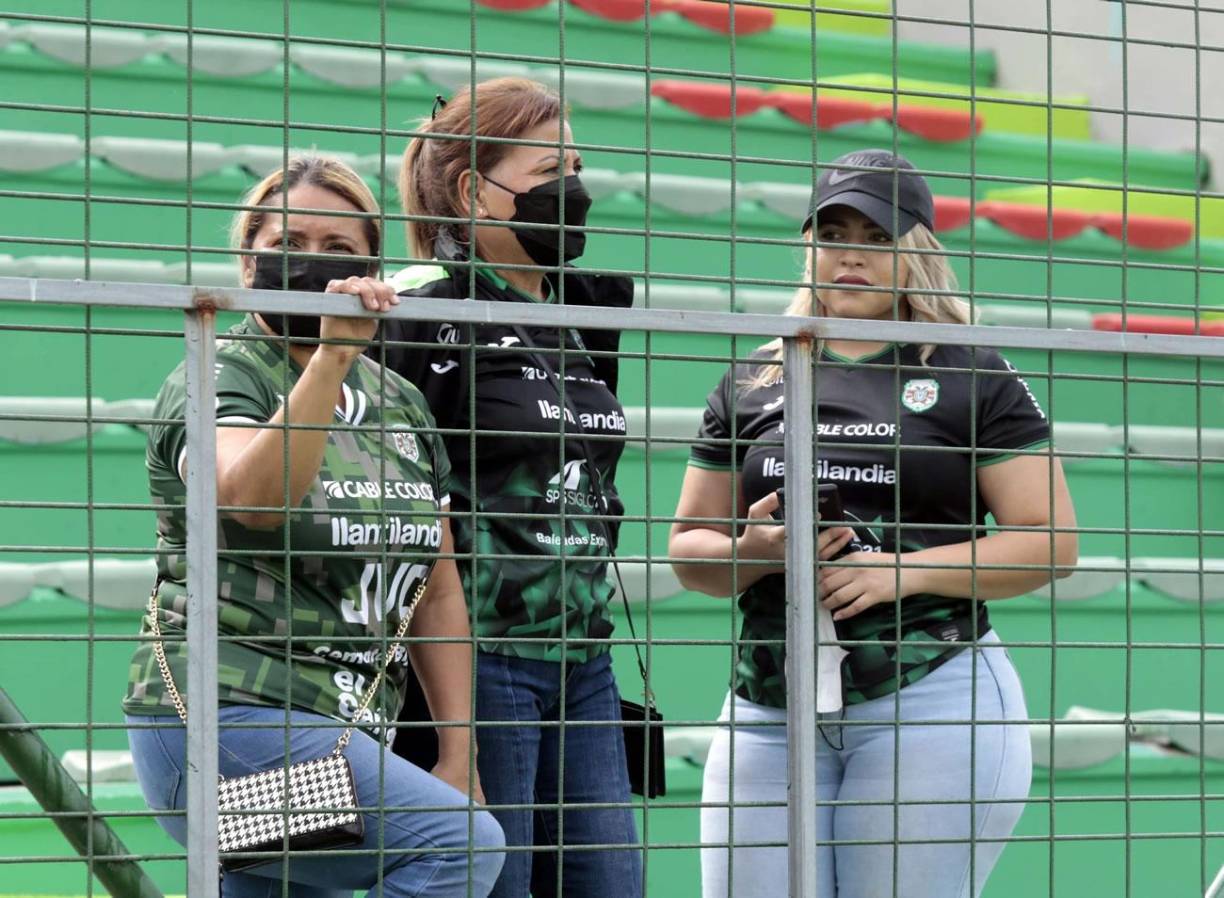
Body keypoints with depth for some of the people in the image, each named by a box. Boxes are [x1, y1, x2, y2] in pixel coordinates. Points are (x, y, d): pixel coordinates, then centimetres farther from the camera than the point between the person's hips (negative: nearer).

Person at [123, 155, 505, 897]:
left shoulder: (400, 403, 16)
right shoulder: (216, 380, -4)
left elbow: (437, 592, 17)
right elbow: (253, 497, -27)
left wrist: (460, 755, 11)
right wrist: (331, 356, -35)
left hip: (341, 736, 7)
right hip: (230, 719, -7)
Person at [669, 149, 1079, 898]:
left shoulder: (978, 381, 5)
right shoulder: (754, 384, 15)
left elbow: (1051, 542, -1)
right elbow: (691, 550, 17)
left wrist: (904, 570, -13)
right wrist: (753, 554, -7)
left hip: (929, 693, -3)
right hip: (771, 705, 3)